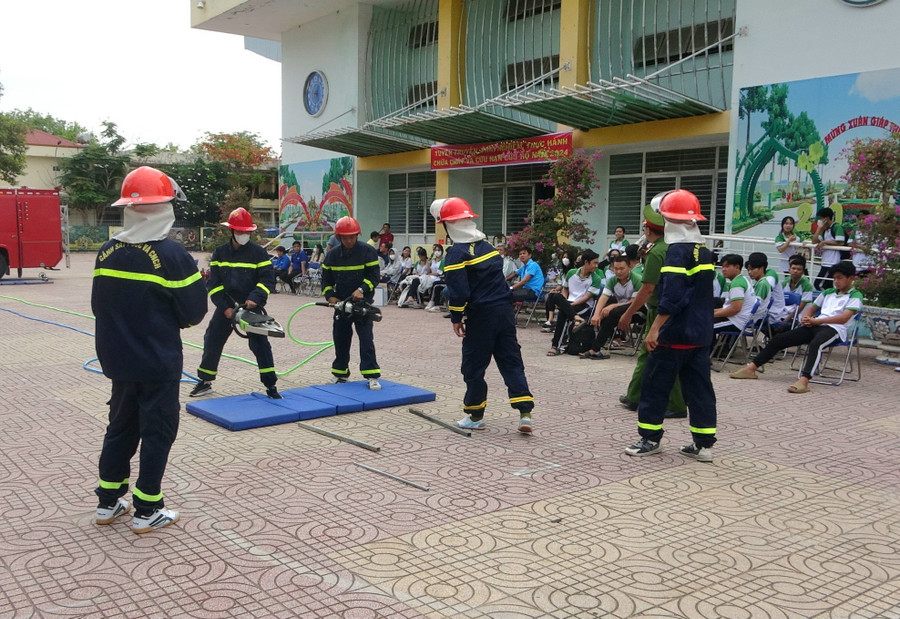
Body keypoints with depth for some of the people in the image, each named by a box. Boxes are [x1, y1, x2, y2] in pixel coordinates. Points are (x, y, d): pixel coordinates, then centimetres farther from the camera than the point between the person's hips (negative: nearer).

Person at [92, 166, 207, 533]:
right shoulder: (171, 255, -17)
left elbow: (99, 306, 7)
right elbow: (194, 312, -14)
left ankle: (108, 502, 27)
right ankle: (146, 511, 12)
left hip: (119, 360, 6)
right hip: (159, 364, -6)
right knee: (157, 432, 6)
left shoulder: (107, 252, 0)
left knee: (120, 426, 19)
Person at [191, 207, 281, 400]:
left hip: (251, 306, -3)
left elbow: (268, 279, -9)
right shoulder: (220, 252, 2)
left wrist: (255, 298, -25)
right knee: (212, 342, 6)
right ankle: (204, 382, 21)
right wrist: (224, 306, -11)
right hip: (226, 306, 3)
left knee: (260, 343, -8)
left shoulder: (258, 252, -4)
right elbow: (213, 283, 0)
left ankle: (270, 385, -3)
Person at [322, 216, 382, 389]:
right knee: (340, 339, 11)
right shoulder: (332, 254, 5)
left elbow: (373, 275, -10)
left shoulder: (368, 251, -7)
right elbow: (326, 278, 11)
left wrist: (362, 289, -25)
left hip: (363, 302, -4)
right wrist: (329, 295, -5)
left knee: (366, 339, -8)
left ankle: (372, 376, -6)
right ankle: (340, 373, 24)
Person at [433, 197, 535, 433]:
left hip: (481, 316, -6)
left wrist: (456, 318, -5)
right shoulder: (486, 245, 13)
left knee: (474, 365, 7)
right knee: (511, 361, 7)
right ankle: (525, 413, -1)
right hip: (505, 310, 7)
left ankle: (475, 416, 18)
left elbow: (458, 291, -17)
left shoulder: (457, 253, -11)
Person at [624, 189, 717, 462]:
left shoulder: (678, 250, -15)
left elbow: (671, 296, -23)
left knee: (655, 385, 4)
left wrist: (654, 330, -21)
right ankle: (704, 444, 12)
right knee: (699, 387, 10)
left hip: (675, 335, -8)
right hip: (702, 334, 8)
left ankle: (650, 438, 11)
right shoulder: (704, 251, 12)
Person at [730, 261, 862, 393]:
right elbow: (811, 309, 31)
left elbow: (844, 318, -9)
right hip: (814, 326, 7)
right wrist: (806, 318, 5)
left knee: (816, 343, -41)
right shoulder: (828, 292, 27)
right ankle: (751, 368, -2)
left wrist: (816, 321, -12)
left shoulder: (855, 296, 6)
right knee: (778, 339, -5)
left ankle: (804, 380, -57)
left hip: (834, 329, -7)